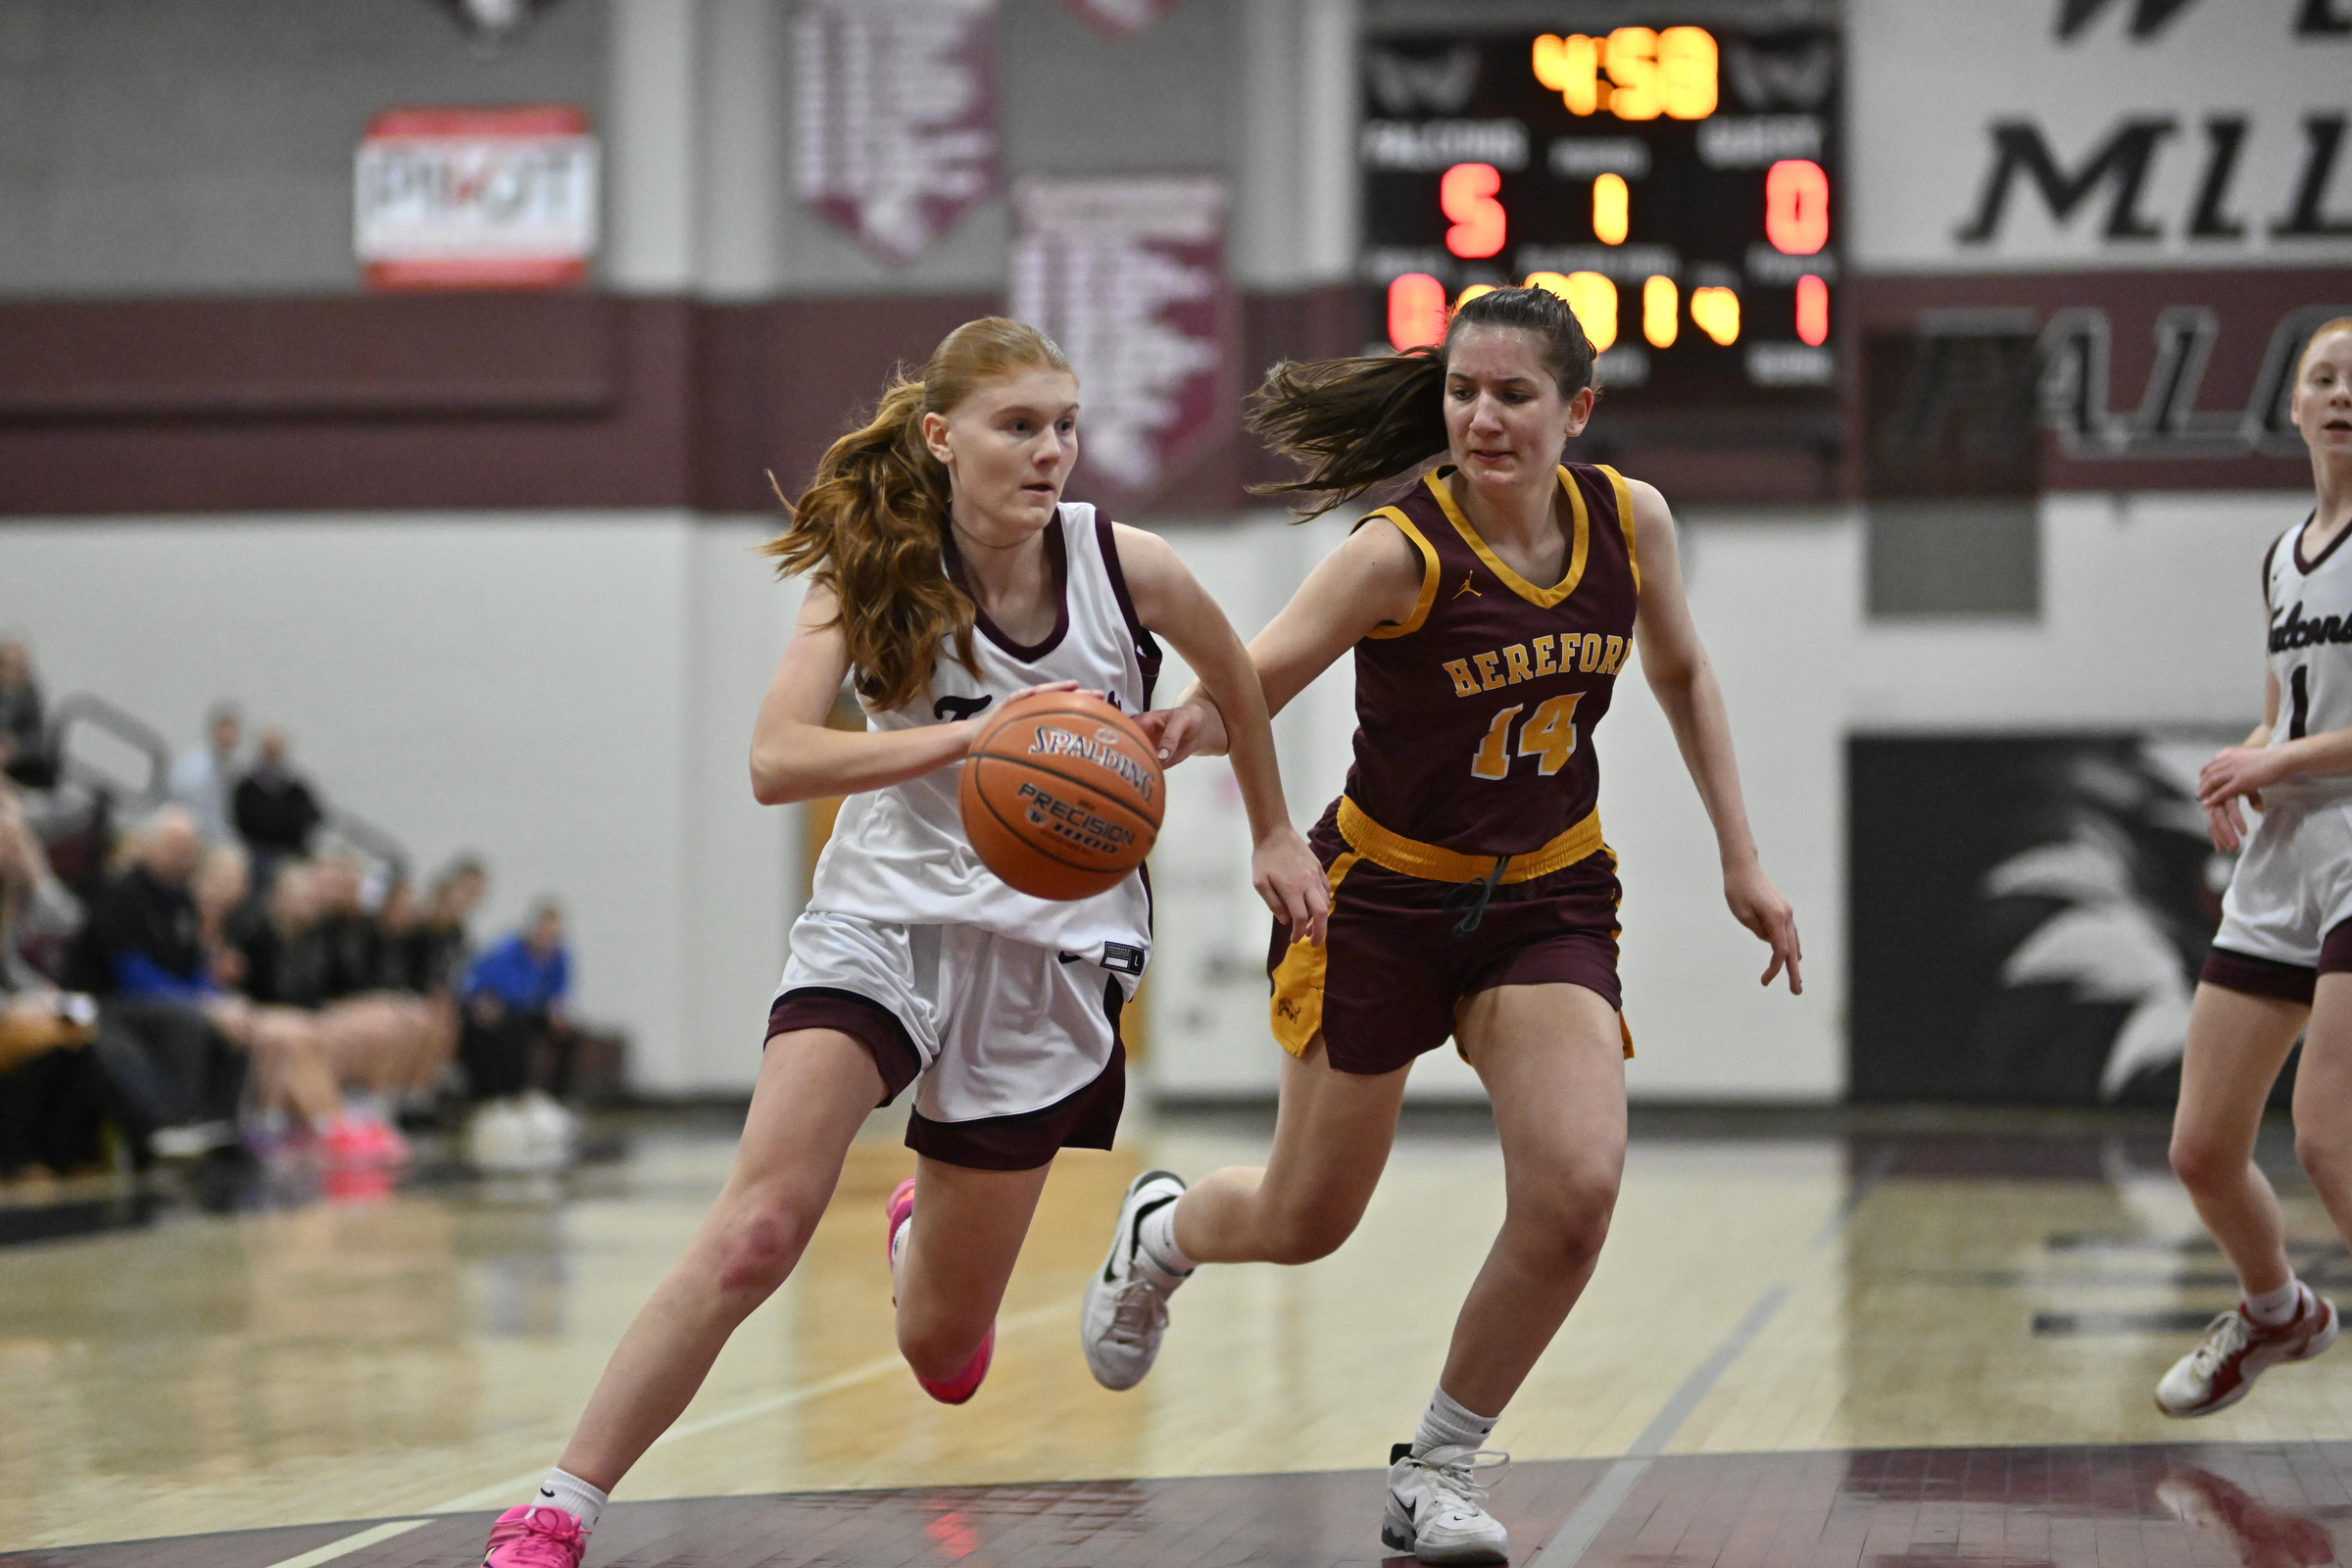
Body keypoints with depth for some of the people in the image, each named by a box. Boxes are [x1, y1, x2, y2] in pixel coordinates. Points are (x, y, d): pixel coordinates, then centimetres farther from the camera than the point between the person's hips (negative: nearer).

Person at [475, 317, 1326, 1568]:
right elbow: (776, 761, -23)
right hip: (884, 915, -2)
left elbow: (1233, 676, 15)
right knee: (758, 1228, -26)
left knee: (941, 1348, 8)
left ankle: (927, 1229, 48)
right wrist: (970, 733, -35)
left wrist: (1273, 831, 25)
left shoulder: (1126, 568, -7)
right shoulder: (871, 572, -9)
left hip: (1048, 949, 2)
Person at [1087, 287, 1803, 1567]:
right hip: (1386, 895, -3)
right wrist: (1181, 723, -56)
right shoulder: (1401, 552, -23)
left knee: (1576, 1192, -18)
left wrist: (1739, 859, 10)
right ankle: (1160, 1233, 46)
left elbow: (1679, 673, 11)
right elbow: (1253, 681, -33)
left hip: (1548, 898, 3)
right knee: (1306, 1222, 8)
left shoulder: (1629, 520, -8)